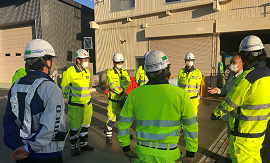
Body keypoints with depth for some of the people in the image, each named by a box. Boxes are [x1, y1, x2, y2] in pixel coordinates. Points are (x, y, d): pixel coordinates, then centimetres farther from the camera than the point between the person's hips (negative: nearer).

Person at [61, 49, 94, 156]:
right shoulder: (69, 72, -14)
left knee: (85, 125, 16)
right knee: (74, 126, 5)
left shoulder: (87, 72, 7)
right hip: (75, 105, -6)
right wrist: (70, 99, 8)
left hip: (87, 104, 7)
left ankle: (83, 144, 33)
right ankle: (73, 147, 23)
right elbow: (64, 88, -2)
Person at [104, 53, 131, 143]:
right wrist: (122, 92, -20)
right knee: (111, 118, -4)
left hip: (122, 98, 5)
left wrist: (122, 88, -23)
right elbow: (112, 85, -17)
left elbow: (128, 82, -5)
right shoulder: (110, 72, -7)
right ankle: (108, 135, 12)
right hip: (113, 99, -5)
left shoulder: (124, 72, 9)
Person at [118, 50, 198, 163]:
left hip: (143, 153, 2)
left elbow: (123, 124, 0)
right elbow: (191, 127, -6)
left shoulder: (134, 94, -7)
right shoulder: (180, 95, -12)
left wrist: (126, 148, 12)